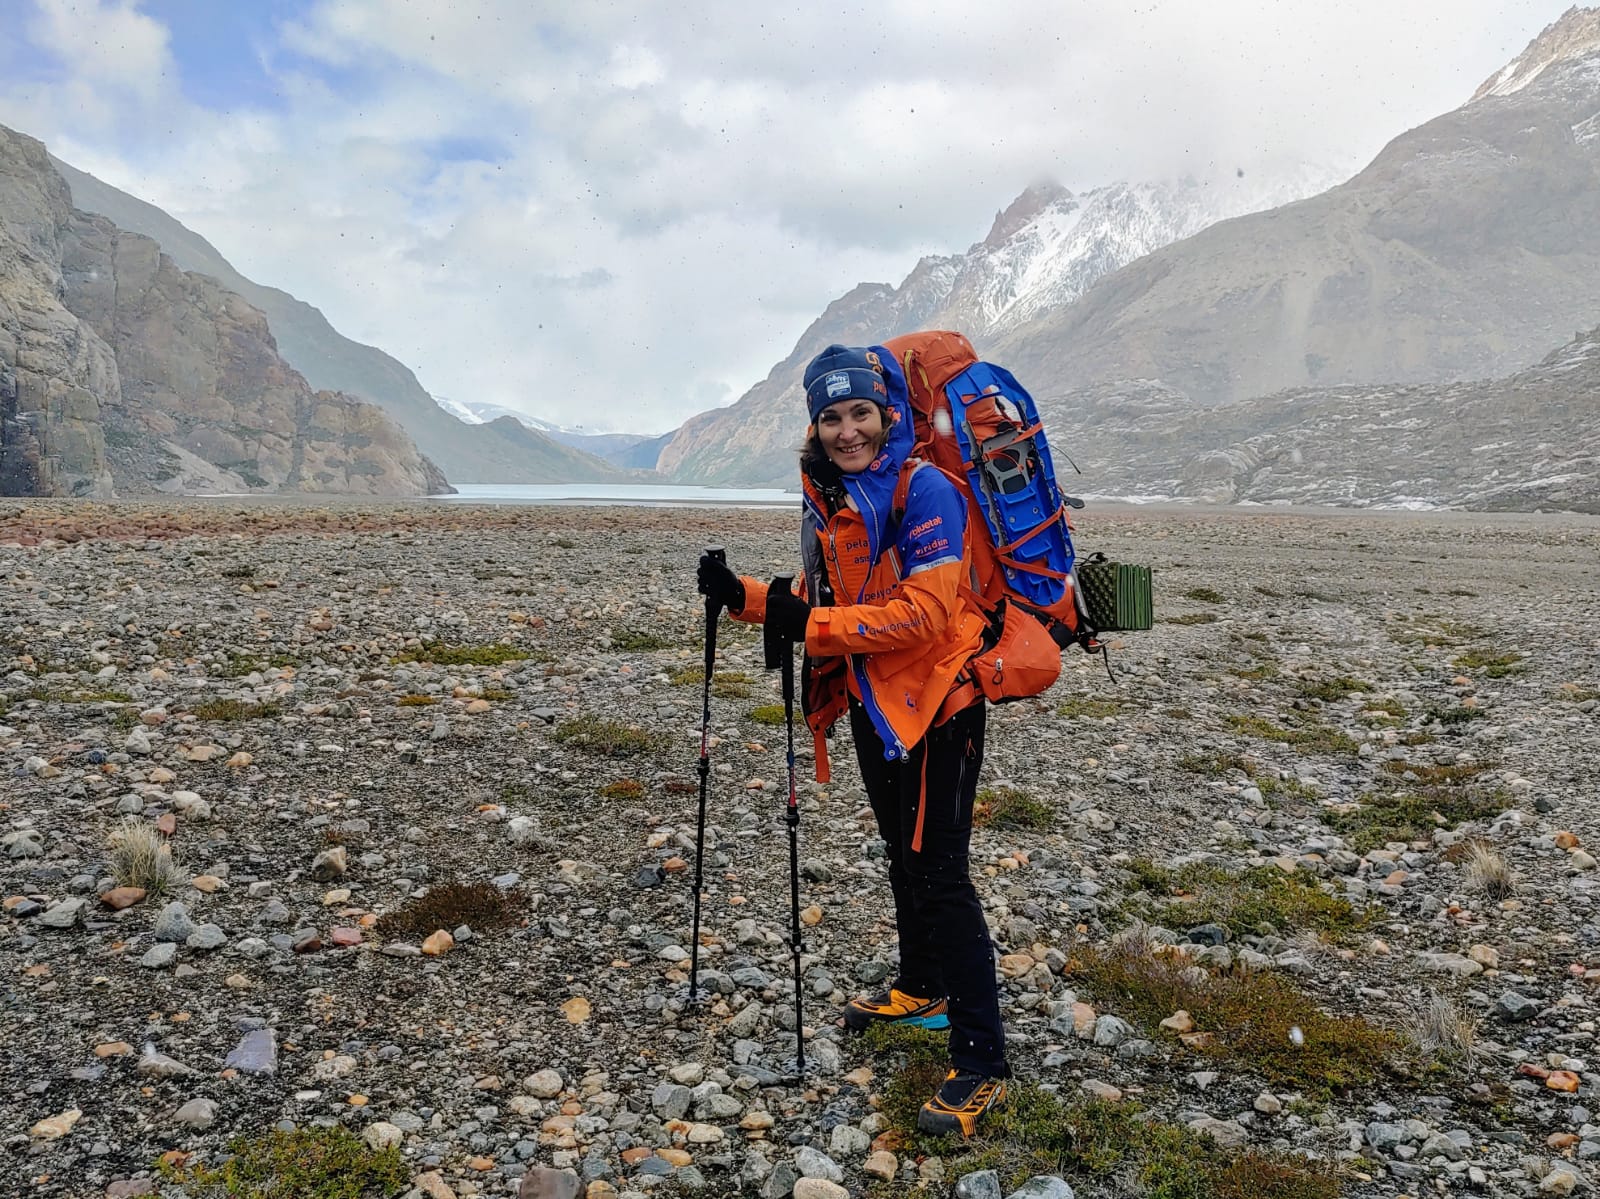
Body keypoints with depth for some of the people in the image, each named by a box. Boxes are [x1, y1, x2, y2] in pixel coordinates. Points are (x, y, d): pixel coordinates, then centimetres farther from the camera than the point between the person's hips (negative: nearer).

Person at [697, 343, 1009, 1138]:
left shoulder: (923, 490, -18)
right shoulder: (827, 499, 6)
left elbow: (925, 613, -26)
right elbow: (823, 602, 14)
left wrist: (808, 623, -26)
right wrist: (745, 599, -2)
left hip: (934, 702, -8)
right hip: (871, 701, 8)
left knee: (938, 870, -8)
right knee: (902, 853, 21)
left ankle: (981, 1064, 0)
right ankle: (921, 990, 42)